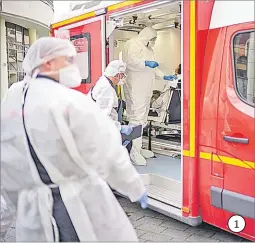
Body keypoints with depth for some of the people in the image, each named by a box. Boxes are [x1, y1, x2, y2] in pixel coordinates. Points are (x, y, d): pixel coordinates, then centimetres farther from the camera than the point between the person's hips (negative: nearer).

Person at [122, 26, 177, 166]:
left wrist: (164, 77, 21)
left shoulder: (148, 49, 27)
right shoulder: (132, 44, -3)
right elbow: (130, 61, -18)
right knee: (136, 118, -13)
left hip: (145, 90, 10)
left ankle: (138, 148, 17)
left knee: (143, 118, 9)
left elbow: (153, 68, 31)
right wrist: (146, 63, -26)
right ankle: (134, 152, -11)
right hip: (135, 89, -10)